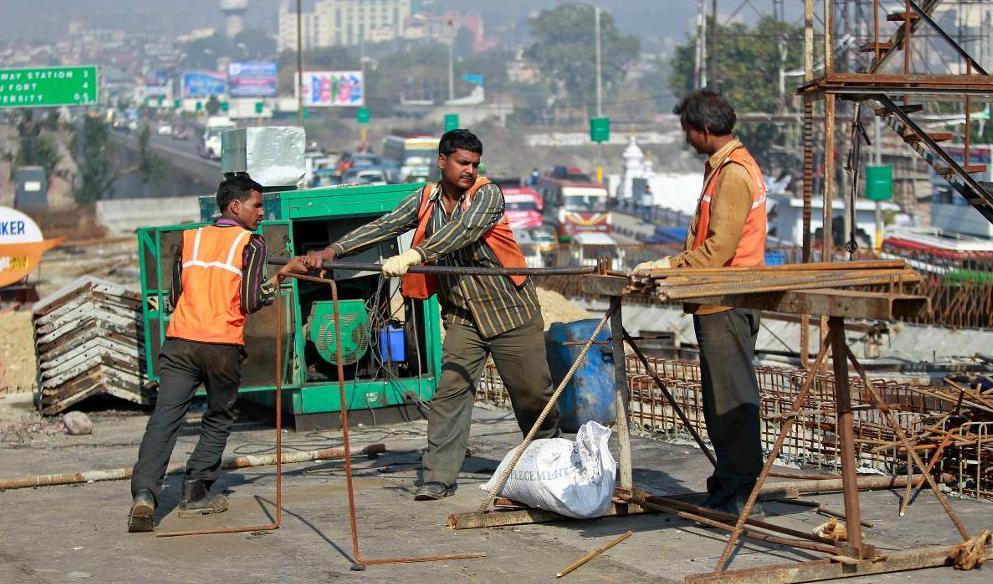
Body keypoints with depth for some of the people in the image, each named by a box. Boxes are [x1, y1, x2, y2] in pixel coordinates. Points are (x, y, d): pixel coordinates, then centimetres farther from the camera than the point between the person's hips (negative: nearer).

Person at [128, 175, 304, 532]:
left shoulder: (189, 239, 17)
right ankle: (195, 494, 12)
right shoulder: (251, 243, 4)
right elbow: (250, 303, -4)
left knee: (164, 418, -6)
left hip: (180, 342, 3)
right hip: (223, 345, -3)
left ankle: (144, 493, -22)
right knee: (218, 420, 16)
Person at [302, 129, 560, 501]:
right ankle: (439, 477, -9)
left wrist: (412, 256, -41)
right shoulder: (425, 201, 3)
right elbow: (383, 228, 0)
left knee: (532, 390, 4)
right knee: (450, 392, -9)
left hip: (510, 309, -3)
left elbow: (463, 231, -29)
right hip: (463, 316, 3)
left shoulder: (488, 194, -11)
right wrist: (331, 251, -11)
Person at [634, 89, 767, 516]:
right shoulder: (724, 167, 18)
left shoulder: (734, 174, -15)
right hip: (719, 301, 11)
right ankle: (728, 483, 18)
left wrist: (669, 268, -13)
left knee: (731, 397, -8)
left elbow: (718, 249, -21)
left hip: (727, 304, -11)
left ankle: (738, 491, -5)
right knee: (720, 398, 13)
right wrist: (673, 264, 10)